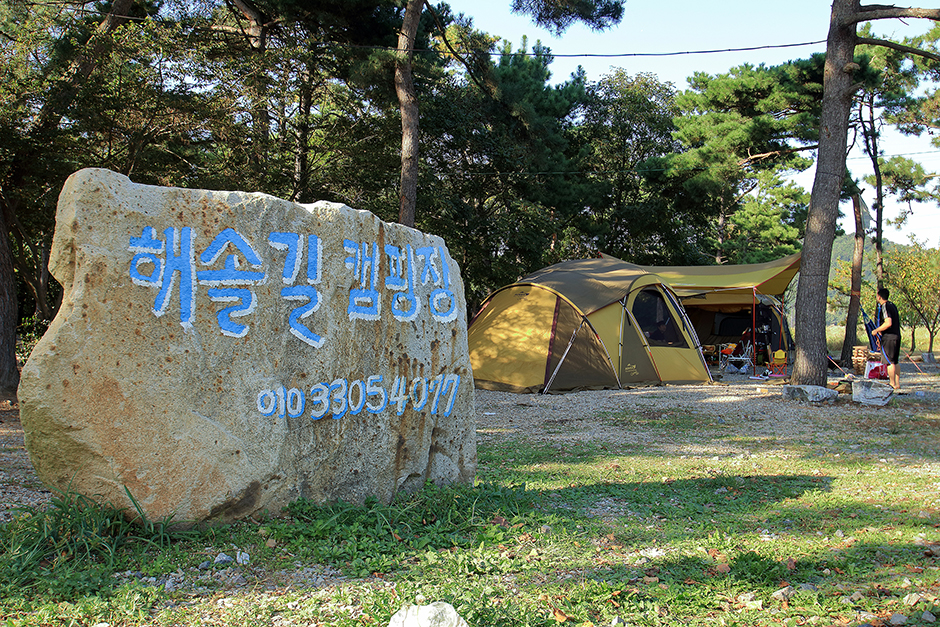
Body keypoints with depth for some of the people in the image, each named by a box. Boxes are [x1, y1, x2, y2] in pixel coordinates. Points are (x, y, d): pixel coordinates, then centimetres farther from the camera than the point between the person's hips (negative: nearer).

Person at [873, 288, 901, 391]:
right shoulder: (892, 305, 15)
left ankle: (893, 385, -3)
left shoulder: (885, 306, -14)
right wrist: (881, 336, 22)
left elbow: (888, 323, -26)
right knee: (895, 361, 14)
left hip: (889, 338, -9)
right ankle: (897, 383, 18)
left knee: (890, 362, -5)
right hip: (897, 336, 9)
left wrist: (876, 331, -13)